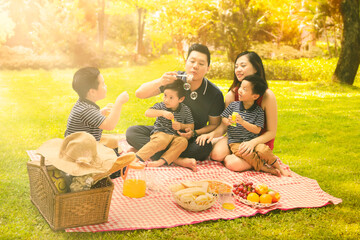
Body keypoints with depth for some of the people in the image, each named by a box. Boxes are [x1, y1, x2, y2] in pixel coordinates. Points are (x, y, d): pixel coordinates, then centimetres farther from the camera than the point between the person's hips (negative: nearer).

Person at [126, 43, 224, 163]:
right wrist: (160, 82, -31)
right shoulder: (174, 79, -10)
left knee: (205, 147, -37)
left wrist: (194, 133, -21)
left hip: (193, 139, -2)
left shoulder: (215, 94, -12)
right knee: (132, 132, -21)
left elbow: (214, 124, -2)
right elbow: (139, 93, -11)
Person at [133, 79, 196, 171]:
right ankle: (137, 159, -48)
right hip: (160, 133, -2)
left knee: (183, 141, -31)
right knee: (161, 141, -37)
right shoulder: (161, 106, 0)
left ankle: (161, 161, -42)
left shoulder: (185, 110, 4)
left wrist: (181, 126, -11)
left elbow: (191, 126, 9)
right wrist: (162, 113, -28)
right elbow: (147, 113, -15)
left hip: (175, 136, 3)